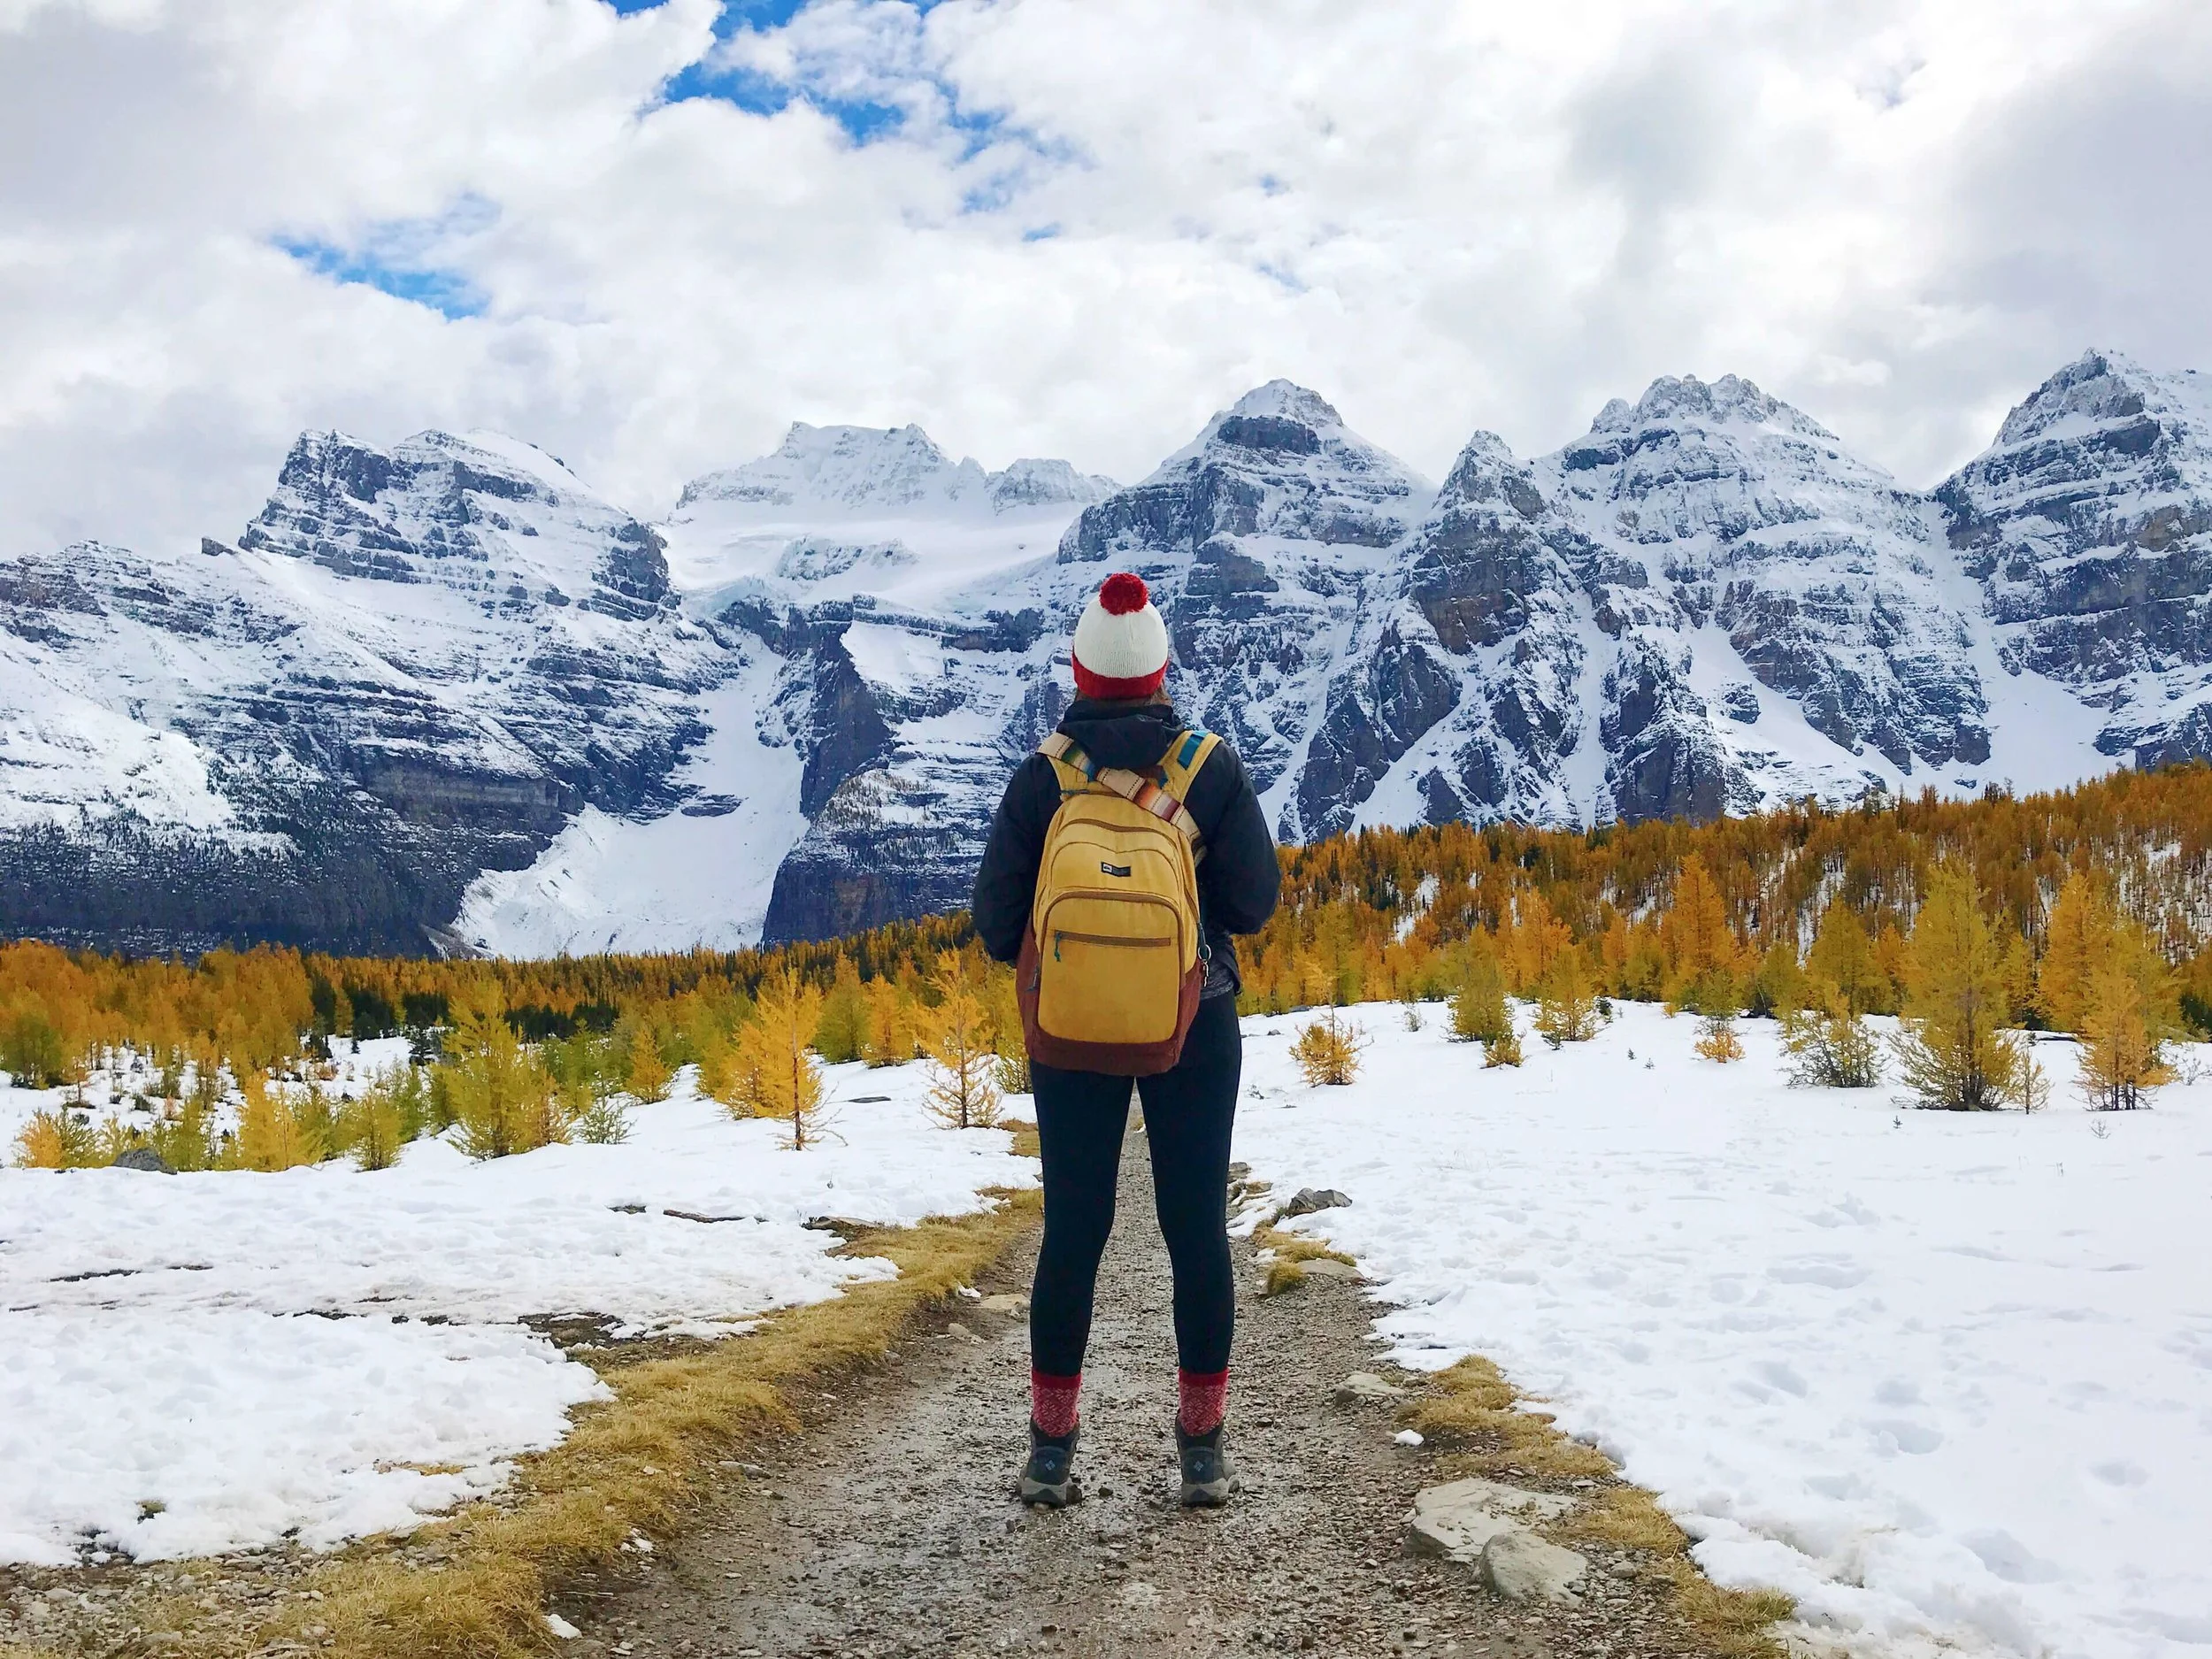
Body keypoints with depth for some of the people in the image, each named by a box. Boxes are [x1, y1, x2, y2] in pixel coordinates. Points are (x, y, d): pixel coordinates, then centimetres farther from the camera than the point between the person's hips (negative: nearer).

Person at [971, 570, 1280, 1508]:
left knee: (1073, 1230, 9)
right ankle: (1203, 1450, 13)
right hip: (1195, 1026, 0)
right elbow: (1254, 902, -5)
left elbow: (998, 922, -7)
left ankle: (1051, 1451, 15)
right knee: (1198, 1227, 8)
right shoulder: (1211, 769, -9)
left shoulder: (1041, 777, -8)